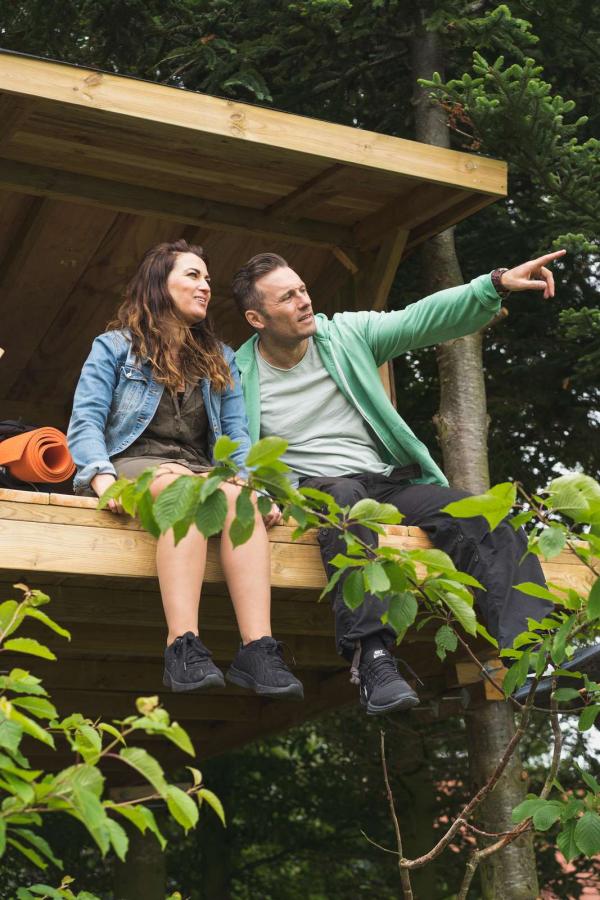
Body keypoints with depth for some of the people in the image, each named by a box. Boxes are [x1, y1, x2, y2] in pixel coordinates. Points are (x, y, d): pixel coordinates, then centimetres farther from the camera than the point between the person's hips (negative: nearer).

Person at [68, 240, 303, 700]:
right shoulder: (115, 347, 12)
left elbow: (238, 435, 15)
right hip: (135, 463, -3)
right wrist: (102, 477, -21)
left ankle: (258, 650, -49)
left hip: (201, 471, 3)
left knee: (236, 494, -34)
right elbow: (86, 420, 0)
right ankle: (184, 647, -52)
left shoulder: (221, 361, 24)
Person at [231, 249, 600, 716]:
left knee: (486, 520, -21)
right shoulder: (239, 376, 2)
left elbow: (421, 321, -1)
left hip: (391, 484, 4)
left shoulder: (347, 334, 8)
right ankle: (372, 656, -48)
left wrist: (497, 283, -13)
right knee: (344, 496, -40)